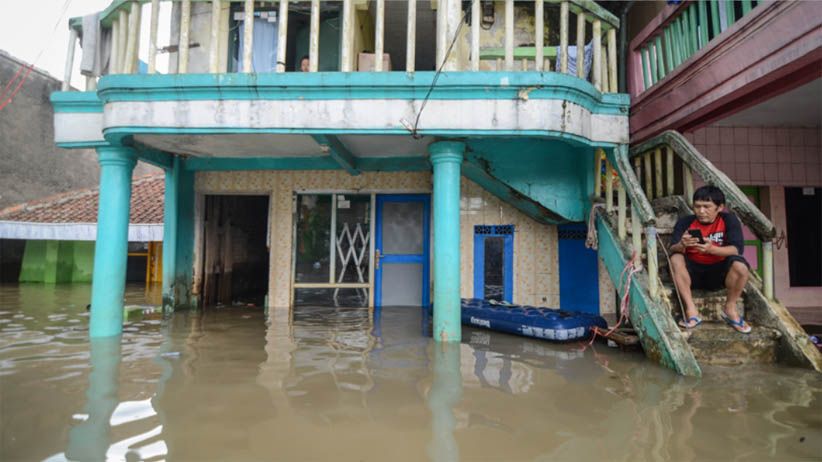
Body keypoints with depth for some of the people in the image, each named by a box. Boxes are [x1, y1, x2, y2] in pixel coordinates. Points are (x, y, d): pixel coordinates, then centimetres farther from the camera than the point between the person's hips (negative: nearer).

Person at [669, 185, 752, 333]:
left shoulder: (729, 220, -9)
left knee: (740, 265, -30)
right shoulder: (685, 222, -10)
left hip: (719, 272, 0)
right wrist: (682, 245, -43)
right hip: (693, 272, 0)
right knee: (676, 258, -28)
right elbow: (672, 250, -19)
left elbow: (736, 249, -20)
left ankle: (730, 309, -3)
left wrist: (711, 249, -40)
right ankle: (691, 310, -22)